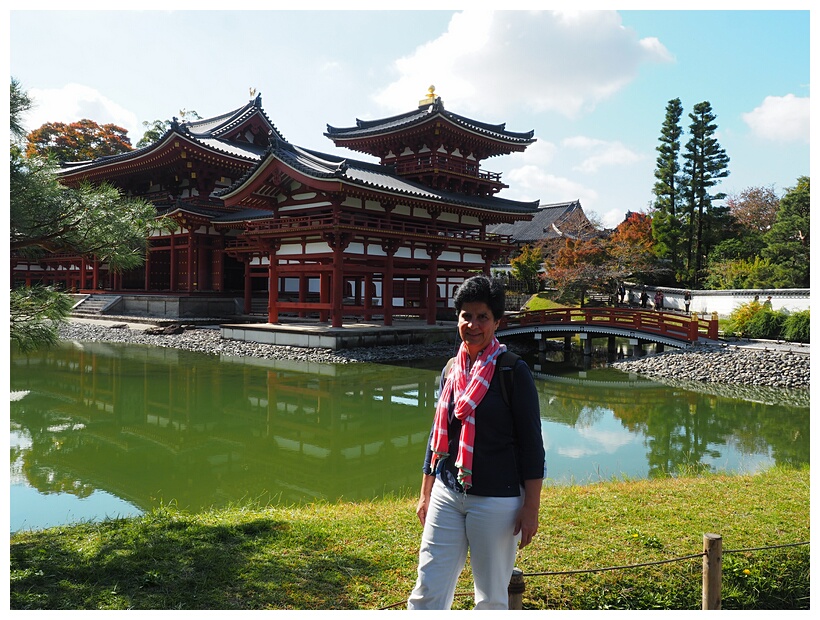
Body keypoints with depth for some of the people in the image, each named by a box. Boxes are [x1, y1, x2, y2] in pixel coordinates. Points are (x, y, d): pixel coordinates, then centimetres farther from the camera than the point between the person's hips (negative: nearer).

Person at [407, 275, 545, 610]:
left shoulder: (513, 370, -9)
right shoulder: (451, 370, 7)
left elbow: (531, 442, -8)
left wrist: (531, 507, -10)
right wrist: (425, 494, 17)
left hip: (497, 500, -4)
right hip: (446, 495, 5)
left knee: (491, 596, 10)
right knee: (427, 592, 4)